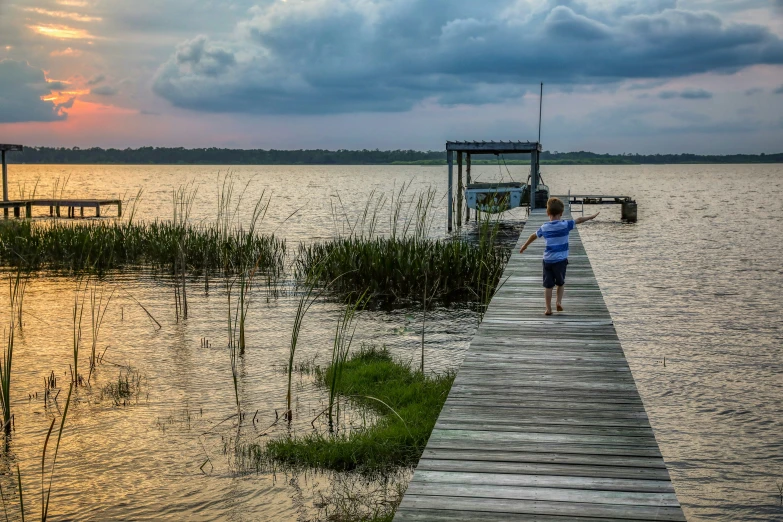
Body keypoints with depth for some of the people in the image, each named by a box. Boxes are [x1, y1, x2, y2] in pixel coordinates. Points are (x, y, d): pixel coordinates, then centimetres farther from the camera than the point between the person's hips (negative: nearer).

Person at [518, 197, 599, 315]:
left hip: (547, 260, 1)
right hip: (561, 260, -1)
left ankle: (548, 308, 4)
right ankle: (559, 301, 2)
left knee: (548, 285, 5)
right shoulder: (565, 225, -6)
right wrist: (592, 217, 20)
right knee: (561, 283, 18)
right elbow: (578, 220, 4)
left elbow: (533, 236, 17)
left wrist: (524, 246, 32)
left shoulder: (544, 228, 2)